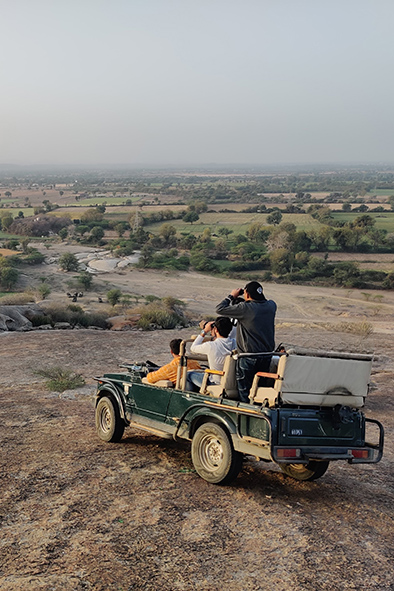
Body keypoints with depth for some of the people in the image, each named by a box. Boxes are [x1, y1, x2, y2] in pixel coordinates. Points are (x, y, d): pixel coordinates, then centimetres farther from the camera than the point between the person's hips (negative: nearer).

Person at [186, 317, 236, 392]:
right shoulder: (234, 343, -13)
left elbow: (193, 348, -4)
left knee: (189, 375, 16)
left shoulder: (210, 346, -26)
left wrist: (204, 331, -2)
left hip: (217, 384, -5)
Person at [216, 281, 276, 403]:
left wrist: (232, 296, 2)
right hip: (267, 355, 6)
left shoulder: (245, 308, -18)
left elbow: (219, 309, -11)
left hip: (248, 357, -6)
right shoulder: (271, 306, -1)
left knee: (245, 390, 5)